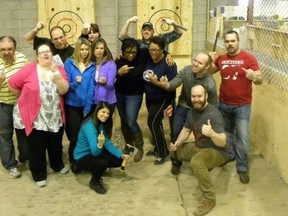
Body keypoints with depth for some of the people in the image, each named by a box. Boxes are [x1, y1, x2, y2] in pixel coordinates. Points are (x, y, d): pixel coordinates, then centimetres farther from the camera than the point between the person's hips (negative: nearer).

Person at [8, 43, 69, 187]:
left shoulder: (59, 69, 0)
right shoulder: (30, 69, -9)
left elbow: (63, 90, -11)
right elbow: (12, 83, -6)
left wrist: (56, 72, -20)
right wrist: (25, 98, 2)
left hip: (55, 118, 3)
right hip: (35, 118, -3)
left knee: (55, 144, 19)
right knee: (37, 148, 5)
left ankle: (57, 165, 44)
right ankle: (39, 175, 21)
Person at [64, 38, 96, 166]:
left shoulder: (92, 66, 3)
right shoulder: (69, 63, -2)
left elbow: (91, 88, -3)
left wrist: (88, 107, -10)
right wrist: (75, 83, -27)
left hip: (86, 105, 2)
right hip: (72, 105, -2)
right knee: (74, 135, 1)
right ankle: (73, 161, 20)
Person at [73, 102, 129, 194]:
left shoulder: (102, 124, -2)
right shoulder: (89, 126, -30)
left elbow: (108, 144, -1)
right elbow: (95, 151, -35)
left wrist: (121, 155, -11)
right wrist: (100, 144, -56)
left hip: (95, 153, 8)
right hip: (82, 157, -8)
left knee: (118, 161, -3)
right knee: (103, 163, -34)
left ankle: (97, 170, 21)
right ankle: (94, 182, -3)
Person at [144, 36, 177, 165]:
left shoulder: (168, 64, -22)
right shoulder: (147, 60, -6)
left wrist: (156, 82, -31)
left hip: (163, 98, -7)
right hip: (150, 98, 7)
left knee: (153, 122, -11)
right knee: (155, 122, 17)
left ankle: (163, 153, 3)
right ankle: (158, 148, 35)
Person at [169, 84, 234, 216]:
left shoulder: (213, 115, -28)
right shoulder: (192, 112, -1)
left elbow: (223, 142, -34)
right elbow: (186, 130, 13)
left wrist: (212, 134, -55)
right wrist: (177, 143, -5)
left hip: (219, 152, -9)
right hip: (200, 147, 9)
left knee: (196, 161, -38)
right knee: (174, 150, 14)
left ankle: (209, 199, -23)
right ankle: (203, 168, 22)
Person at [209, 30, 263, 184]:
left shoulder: (248, 58, -12)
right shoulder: (221, 59, 2)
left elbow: (260, 79, -14)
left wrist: (253, 76, -38)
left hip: (242, 106, -4)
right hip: (224, 104, 5)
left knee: (242, 137, -5)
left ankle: (243, 167, 6)